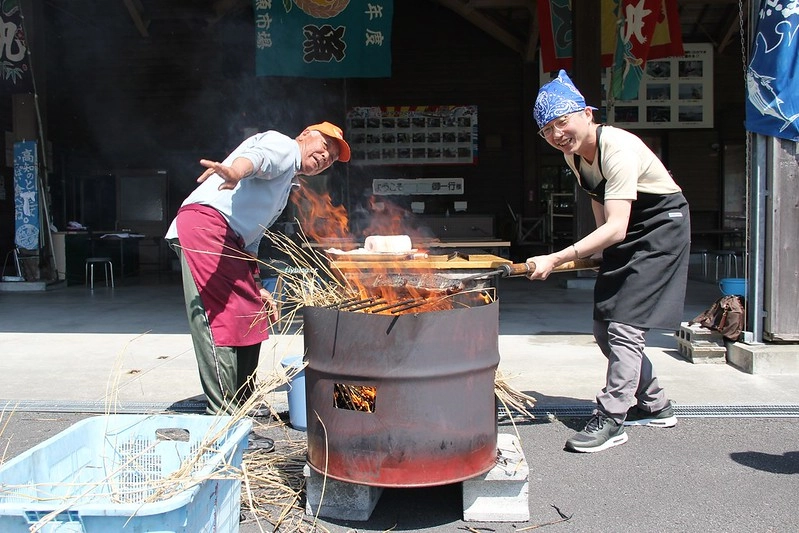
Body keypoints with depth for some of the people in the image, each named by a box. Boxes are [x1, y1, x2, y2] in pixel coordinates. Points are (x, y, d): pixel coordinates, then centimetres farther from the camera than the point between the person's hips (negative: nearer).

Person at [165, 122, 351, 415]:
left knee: (251, 322, 13)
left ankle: (243, 409, 24)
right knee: (221, 324, -13)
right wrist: (235, 173, -47)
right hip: (205, 224, -11)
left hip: (229, 242, 11)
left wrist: (256, 288, 26)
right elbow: (257, 156, -23)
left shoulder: (285, 184, 31)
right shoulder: (284, 146, 3)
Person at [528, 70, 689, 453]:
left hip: (662, 226, -9)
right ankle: (654, 406, 25)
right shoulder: (572, 154, -4)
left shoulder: (618, 149, -30)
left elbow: (616, 228, -37)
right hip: (624, 233, 9)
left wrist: (556, 259, -41)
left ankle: (611, 419, -5)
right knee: (604, 328, 10)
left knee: (625, 324, -15)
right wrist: (599, 251, 5)